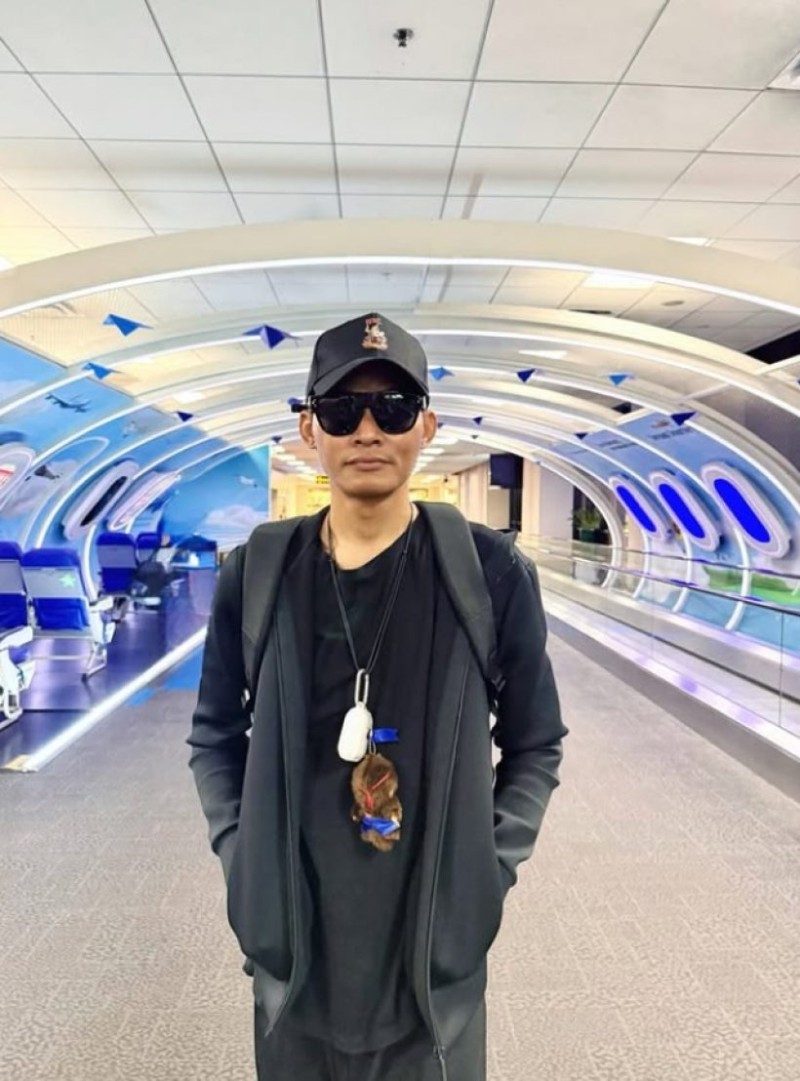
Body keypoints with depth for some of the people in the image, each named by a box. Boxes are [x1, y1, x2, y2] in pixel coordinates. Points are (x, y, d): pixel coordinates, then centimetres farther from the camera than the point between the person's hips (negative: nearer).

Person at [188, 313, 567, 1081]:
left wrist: (488, 869, -6)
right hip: (291, 939, 2)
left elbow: (535, 743, 0)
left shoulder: (492, 571, -11)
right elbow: (215, 734, 7)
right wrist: (239, 858, -1)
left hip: (436, 946, -1)